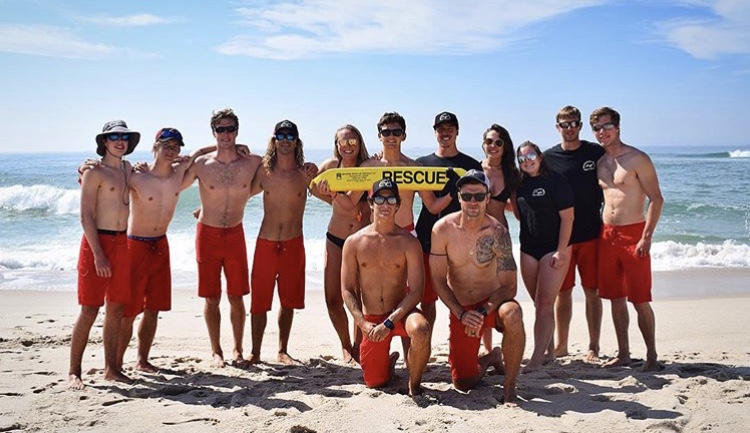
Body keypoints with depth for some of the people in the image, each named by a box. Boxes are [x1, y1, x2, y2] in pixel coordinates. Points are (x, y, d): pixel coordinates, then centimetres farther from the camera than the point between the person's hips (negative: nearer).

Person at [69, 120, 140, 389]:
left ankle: (111, 369, 17)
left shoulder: (128, 168, 11)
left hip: (122, 243, 6)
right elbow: (86, 217, -13)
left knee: (116, 308, 9)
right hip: (97, 242, -6)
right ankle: (74, 372, 5)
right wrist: (98, 254, -18)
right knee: (90, 309, -5)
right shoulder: (94, 172, -7)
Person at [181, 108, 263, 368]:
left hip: (235, 234, 1)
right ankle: (216, 351, 19)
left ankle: (237, 350, 22)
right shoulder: (201, 164, -6)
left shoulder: (253, 163, -3)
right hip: (208, 234, -1)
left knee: (236, 296, 8)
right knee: (212, 298, 5)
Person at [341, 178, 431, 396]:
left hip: (400, 313, -2)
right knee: (374, 382, 4)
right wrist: (363, 323, -15)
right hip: (370, 320, 2)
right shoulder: (354, 243, -1)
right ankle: (390, 361, 42)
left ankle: (414, 384, -8)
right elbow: (347, 290, 0)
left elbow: (416, 291, -11)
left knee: (421, 330, -36)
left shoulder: (409, 243, -6)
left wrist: (389, 323, -21)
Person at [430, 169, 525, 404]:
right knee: (463, 383, 2)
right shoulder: (443, 229, -12)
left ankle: (509, 385, -17)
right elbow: (438, 280, -6)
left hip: (492, 302, -2)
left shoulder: (497, 232, -17)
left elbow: (508, 286, -17)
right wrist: (461, 314, -16)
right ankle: (491, 358, 38)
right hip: (460, 309, 2)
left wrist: (482, 312, -30)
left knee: (512, 314, -39)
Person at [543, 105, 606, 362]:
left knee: (592, 291, 5)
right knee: (563, 292, 9)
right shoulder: (548, 157, 3)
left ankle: (594, 347, 15)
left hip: (591, 235, -1)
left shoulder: (596, 153, 2)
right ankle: (561, 345, 21)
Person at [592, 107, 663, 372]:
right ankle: (623, 354, 19)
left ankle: (652, 356, 9)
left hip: (633, 234, -6)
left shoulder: (637, 159, -7)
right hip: (607, 235, 6)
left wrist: (647, 237, -17)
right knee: (615, 298, 10)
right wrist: (597, 232, 13)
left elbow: (656, 198, -10)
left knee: (640, 300, -3)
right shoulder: (600, 163, 12)